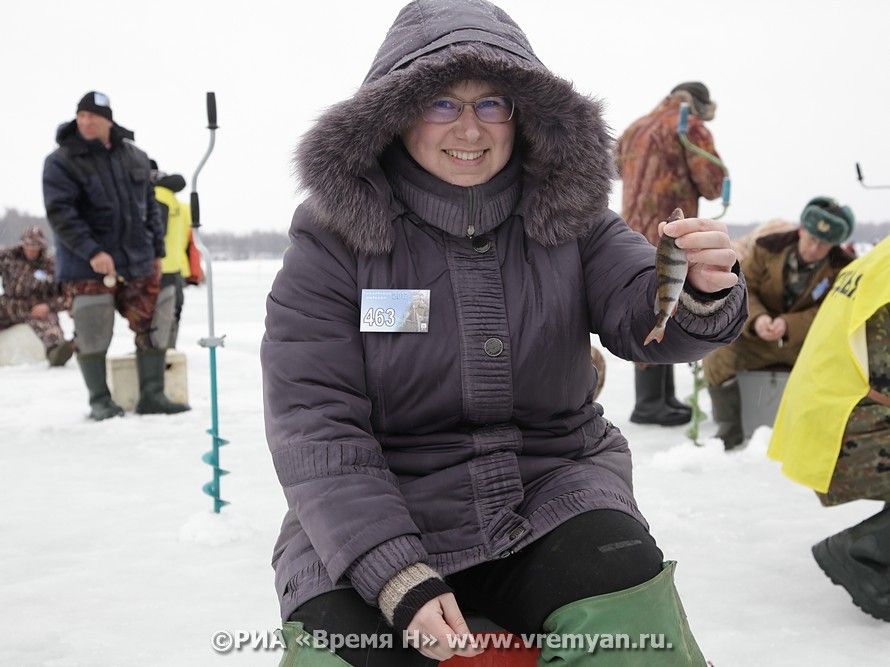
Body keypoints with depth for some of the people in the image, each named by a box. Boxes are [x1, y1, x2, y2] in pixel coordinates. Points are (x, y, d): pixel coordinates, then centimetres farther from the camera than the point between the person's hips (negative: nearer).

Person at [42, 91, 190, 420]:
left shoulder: (135, 157, 8)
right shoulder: (62, 161, -7)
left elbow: (150, 206, 15)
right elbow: (60, 213, -15)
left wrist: (157, 252, 13)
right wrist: (92, 252, -23)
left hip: (138, 262, 4)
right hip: (89, 266, -4)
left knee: (153, 329, 4)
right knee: (93, 337, 0)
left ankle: (152, 395, 14)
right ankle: (100, 401, 15)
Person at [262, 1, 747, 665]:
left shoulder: (570, 216, 3)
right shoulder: (333, 240, -6)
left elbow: (642, 315, -10)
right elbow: (315, 426, -11)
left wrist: (702, 292, -35)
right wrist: (398, 577, -22)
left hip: (552, 497, 2)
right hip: (375, 517, -1)